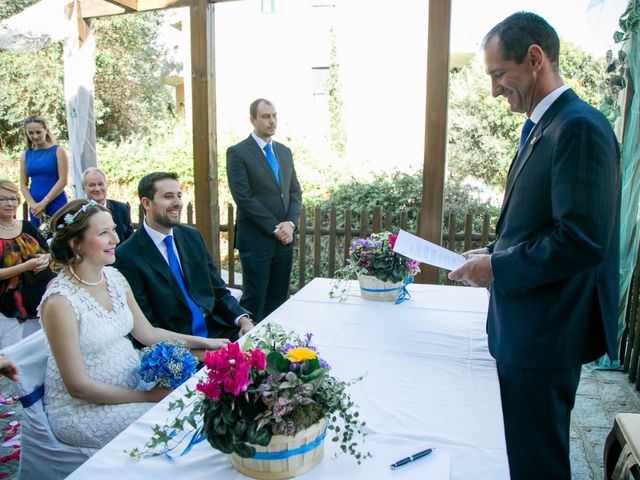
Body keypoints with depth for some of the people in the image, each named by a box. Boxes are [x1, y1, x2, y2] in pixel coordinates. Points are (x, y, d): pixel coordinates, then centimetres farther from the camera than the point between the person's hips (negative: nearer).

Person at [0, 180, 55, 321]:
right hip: (16, 295, -5)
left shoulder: (27, 226, 14)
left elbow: (49, 252, 16)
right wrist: (25, 266, -18)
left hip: (47, 282, 5)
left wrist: (46, 258, -6)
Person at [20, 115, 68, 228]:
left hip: (56, 205, -4)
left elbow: (63, 180, -8)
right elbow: (23, 184, 8)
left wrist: (43, 203, -11)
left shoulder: (58, 151, -1)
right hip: (35, 207, 4)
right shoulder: (25, 155, 10)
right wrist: (33, 205, -8)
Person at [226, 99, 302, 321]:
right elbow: (243, 197, -13)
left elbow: (295, 191, 13)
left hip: (284, 237, 6)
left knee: (278, 298, 11)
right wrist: (275, 228, -13)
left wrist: (290, 223, -5)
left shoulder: (284, 151, 14)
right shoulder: (237, 152, -5)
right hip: (256, 239, -6)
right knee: (255, 298, 1)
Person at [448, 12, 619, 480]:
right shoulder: (544, 127, 12)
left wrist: (497, 268, -18)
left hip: (546, 334, -9)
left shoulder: (579, 126, -18)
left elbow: (582, 239, -26)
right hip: (528, 328, 9)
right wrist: (496, 252, 6)